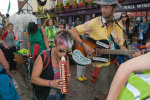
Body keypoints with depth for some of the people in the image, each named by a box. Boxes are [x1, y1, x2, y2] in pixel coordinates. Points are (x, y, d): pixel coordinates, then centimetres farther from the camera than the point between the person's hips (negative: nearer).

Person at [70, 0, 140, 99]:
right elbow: (73, 31, -15)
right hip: (100, 64, -5)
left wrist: (132, 54, -11)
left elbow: (121, 46, 6)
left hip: (113, 62, 5)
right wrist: (84, 45, -26)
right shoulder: (94, 23, -15)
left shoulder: (118, 27, 1)